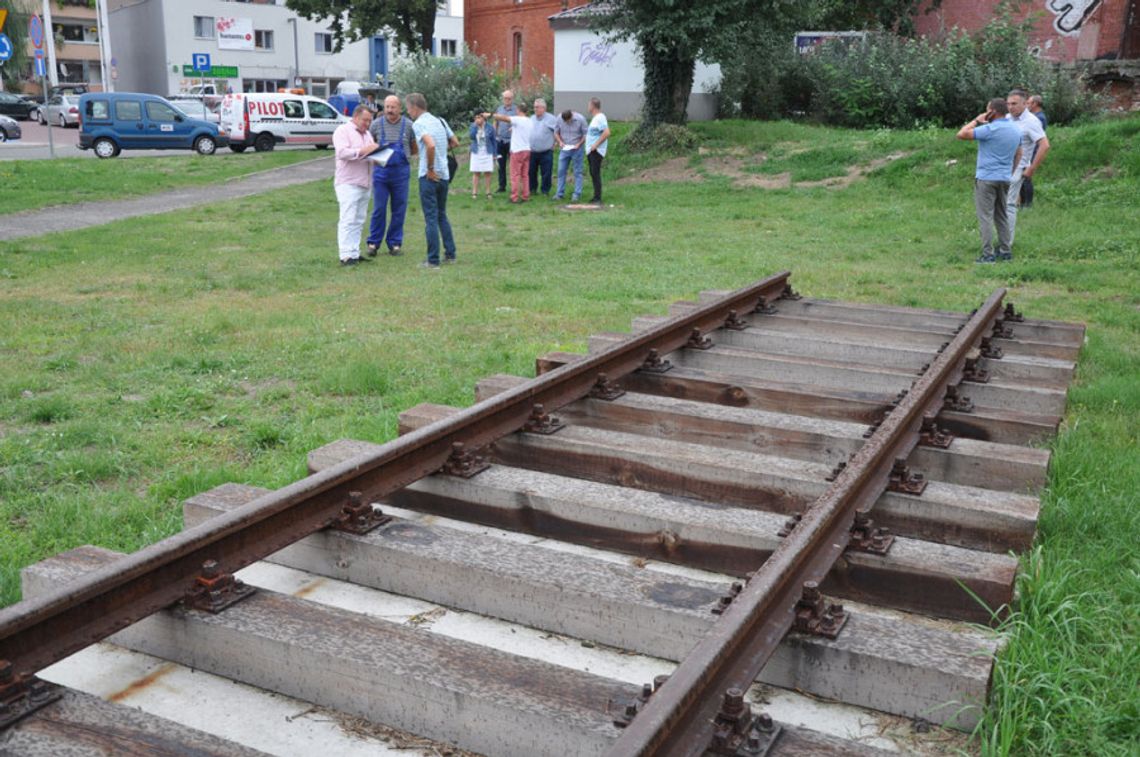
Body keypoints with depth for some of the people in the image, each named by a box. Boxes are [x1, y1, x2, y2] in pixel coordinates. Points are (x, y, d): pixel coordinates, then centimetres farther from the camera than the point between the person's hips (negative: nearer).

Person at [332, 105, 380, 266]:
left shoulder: (367, 134, 21)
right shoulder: (343, 130, -4)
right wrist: (362, 151, -22)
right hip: (348, 183, -8)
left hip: (364, 184, 8)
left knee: (358, 221, 8)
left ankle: (355, 253, 11)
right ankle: (346, 256, -11)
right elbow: (341, 152, -18)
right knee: (348, 220, -10)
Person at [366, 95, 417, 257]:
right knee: (379, 209, 0)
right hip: (380, 170, 0)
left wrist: (401, 154, -3)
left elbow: (415, 149, 10)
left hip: (401, 171, 0)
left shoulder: (408, 125, 1)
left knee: (399, 210, 4)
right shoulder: (376, 124, 2)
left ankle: (395, 244, 14)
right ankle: (373, 243, 10)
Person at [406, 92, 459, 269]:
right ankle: (450, 254, 21)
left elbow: (430, 145, -28)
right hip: (444, 175, 7)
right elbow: (455, 142, 20)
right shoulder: (439, 121, 12)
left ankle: (433, 261, 0)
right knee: (442, 215, 19)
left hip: (430, 176, -7)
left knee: (431, 218, -2)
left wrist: (430, 168, -18)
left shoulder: (419, 123, -12)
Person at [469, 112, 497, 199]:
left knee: (487, 173, 1)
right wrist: (475, 125, -18)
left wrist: (495, 154, 3)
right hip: (476, 153, 1)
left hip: (487, 153, -1)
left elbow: (493, 141, 3)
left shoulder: (490, 127, -3)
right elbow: (472, 136, -14)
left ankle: (488, 192, 8)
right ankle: (474, 192, 5)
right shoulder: (473, 126, 2)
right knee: (476, 173, 1)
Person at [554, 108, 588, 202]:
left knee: (577, 172, 1)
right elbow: (556, 132, 6)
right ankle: (559, 193, 12)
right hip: (564, 149, 3)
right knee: (561, 170, 3)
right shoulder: (559, 119, -5)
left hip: (576, 149, -3)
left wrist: (579, 144, -19)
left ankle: (577, 194, 6)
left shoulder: (580, 119, -14)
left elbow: (586, 134, -8)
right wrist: (560, 142, -11)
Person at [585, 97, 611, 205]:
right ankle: (596, 196, 19)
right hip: (591, 151, 10)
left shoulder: (600, 117, -13)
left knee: (595, 173, -11)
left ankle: (598, 198, -11)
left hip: (596, 151, -10)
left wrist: (596, 144, -20)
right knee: (593, 173, 13)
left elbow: (607, 133, -23)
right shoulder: (594, 118, 18)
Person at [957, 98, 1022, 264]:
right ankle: (1005, 251, 18)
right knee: (1002, 216, 16)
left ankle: (988, 255, -7)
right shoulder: (1016, 130, 9)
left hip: (986, 179, -7)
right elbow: (1018, 155, 17)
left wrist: (976, 121, -6)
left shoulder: (989, 129, -17)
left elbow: (961, 134, -17)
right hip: (1005, 179, 8)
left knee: (985, 217, -4)